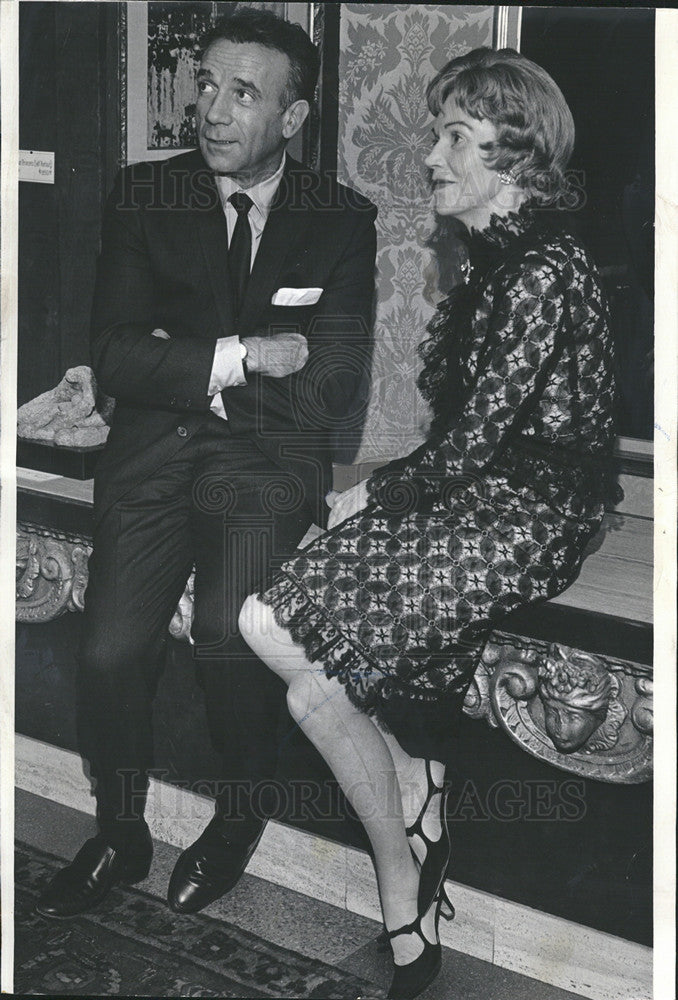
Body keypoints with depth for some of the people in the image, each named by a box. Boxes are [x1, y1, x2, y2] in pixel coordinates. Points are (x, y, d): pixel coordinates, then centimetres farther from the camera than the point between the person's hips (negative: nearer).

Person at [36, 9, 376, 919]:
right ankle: (120, 837, 10)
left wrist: (182, 367, -5)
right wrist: (236, 357, -13)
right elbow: (114, 357, -2)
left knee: (230, 639, -26)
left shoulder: (344, 221, 4)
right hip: (152, 456, 2)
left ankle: (242, 817, 4)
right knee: (111, 653, -18)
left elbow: (334, 395, -3)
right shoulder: (145, 196, 7)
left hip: (271, 463, -1)